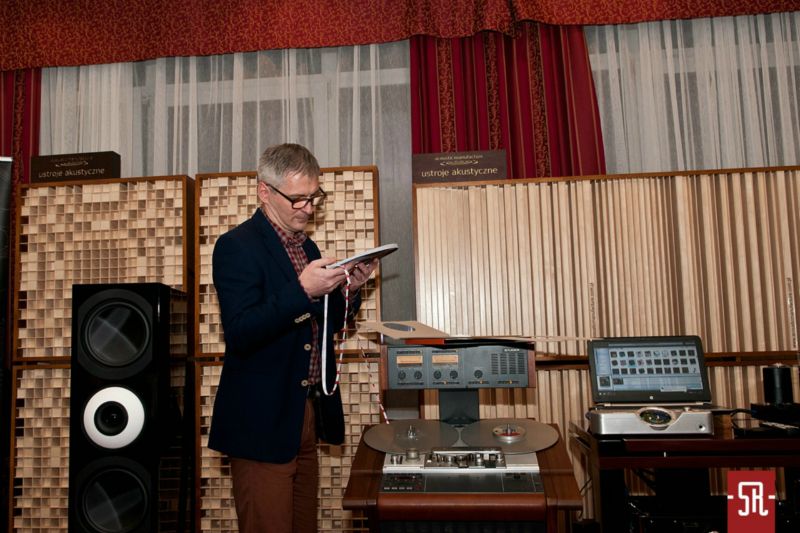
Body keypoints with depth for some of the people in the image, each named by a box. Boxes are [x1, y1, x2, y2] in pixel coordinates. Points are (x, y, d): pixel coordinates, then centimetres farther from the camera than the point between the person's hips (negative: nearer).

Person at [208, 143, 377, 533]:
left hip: (305, 415, 8)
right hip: (262, 424, -8)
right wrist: (302, 290, -31)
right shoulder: (237, 246, -12)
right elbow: (240, 335, -22)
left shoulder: (305, 245, 12)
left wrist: (348, 290, -2)